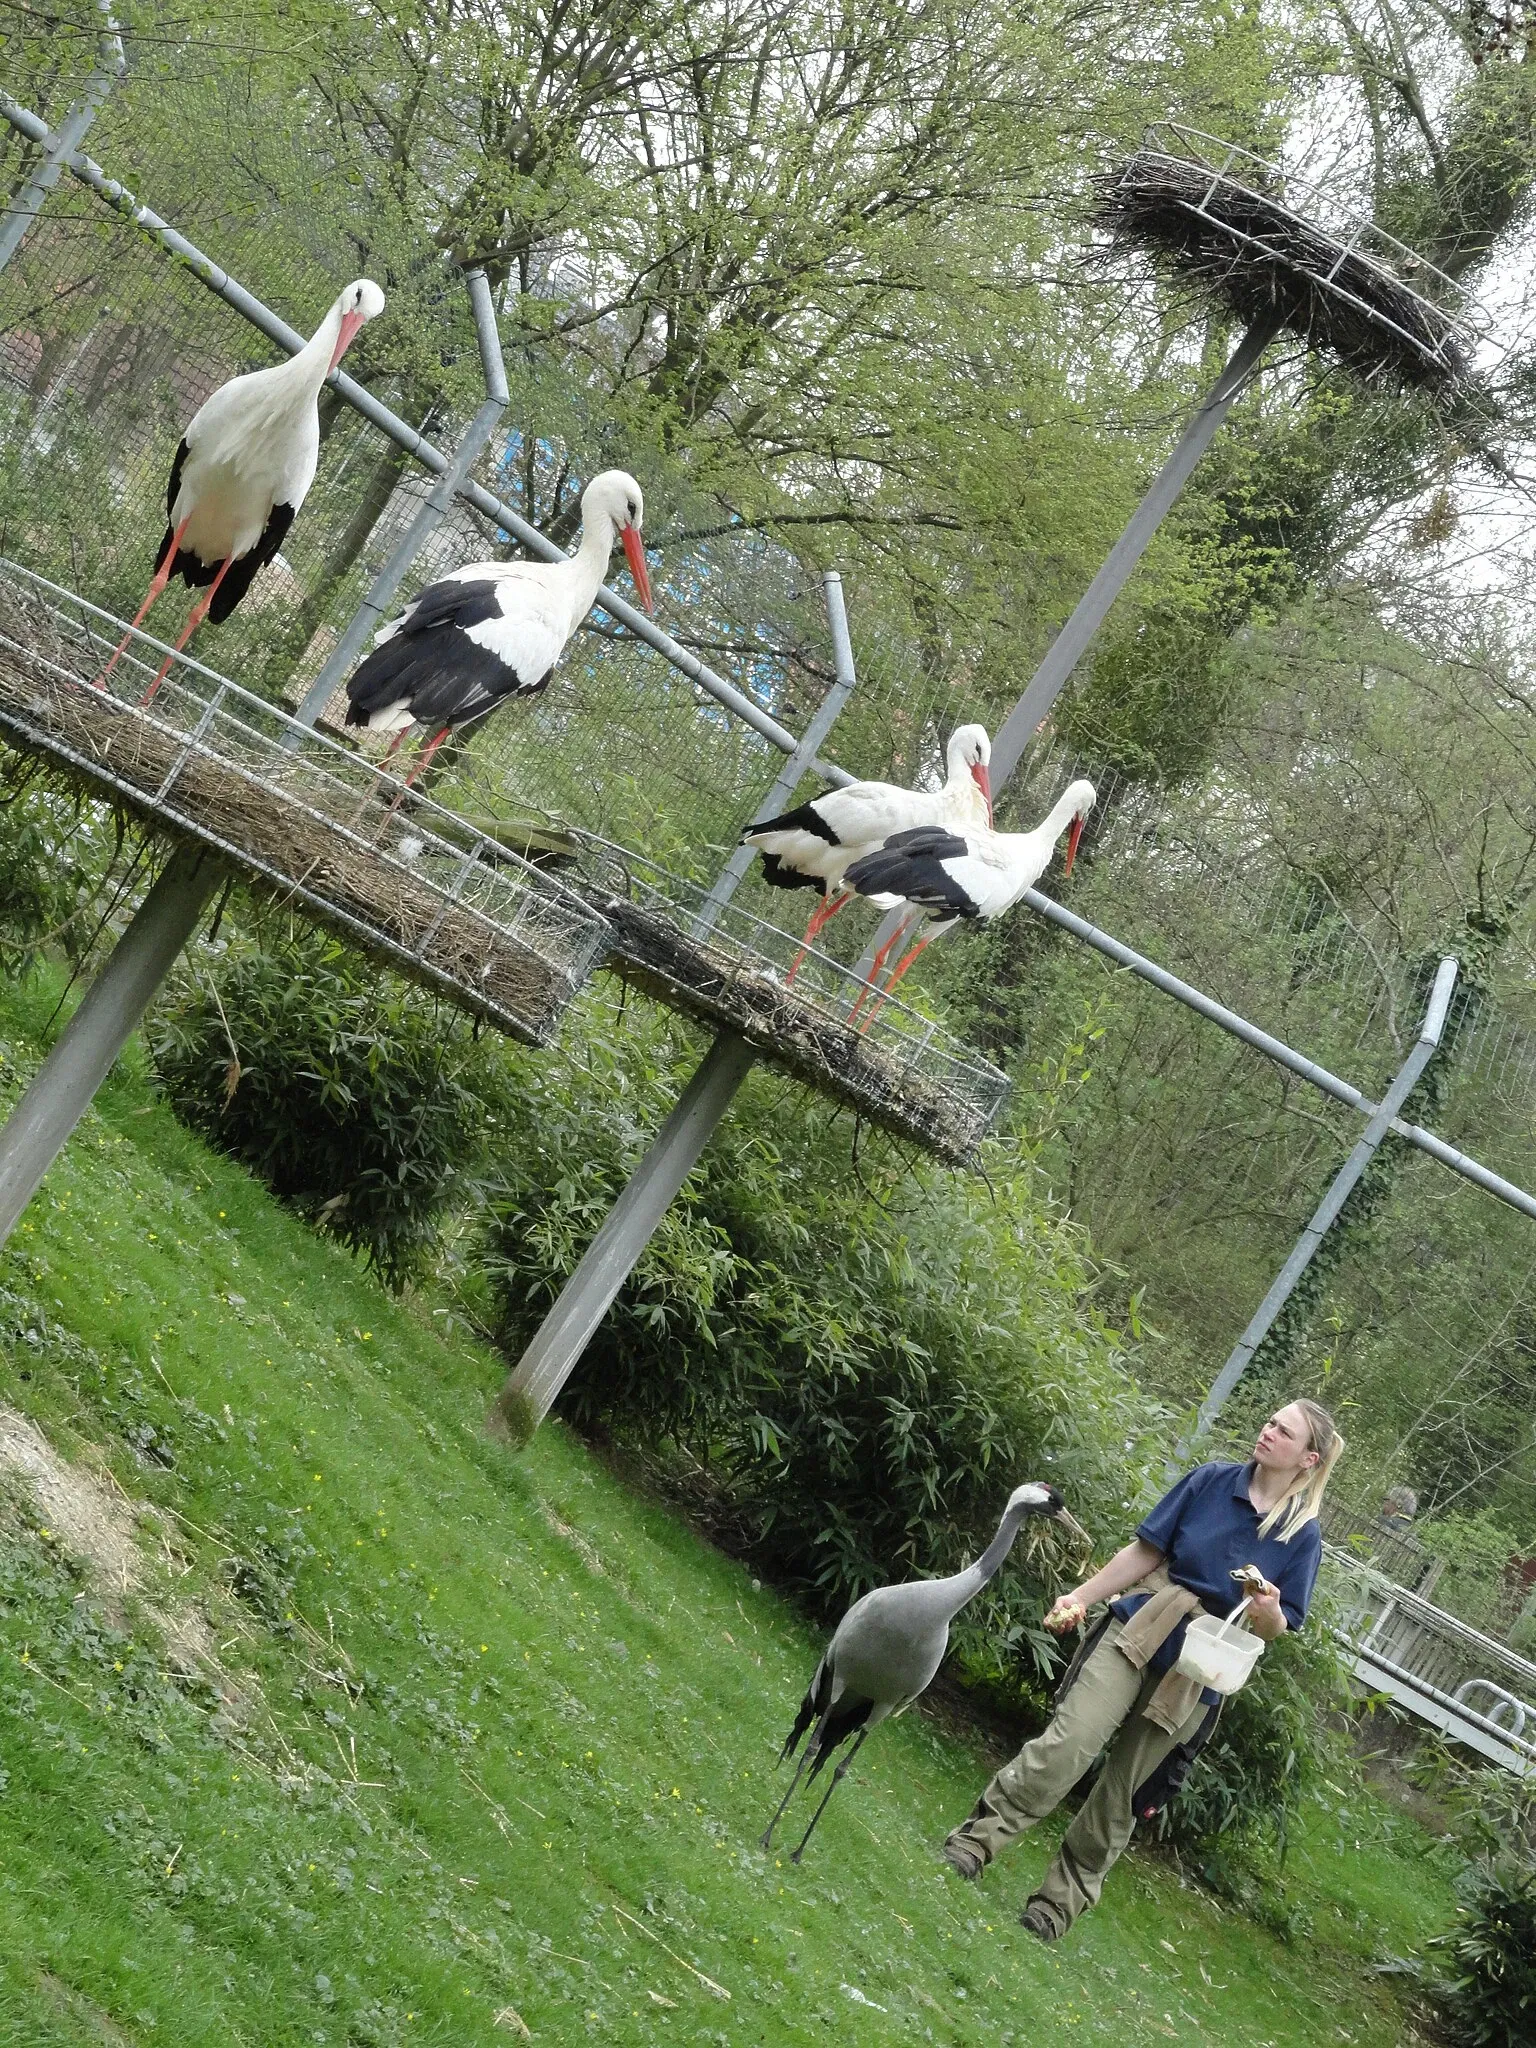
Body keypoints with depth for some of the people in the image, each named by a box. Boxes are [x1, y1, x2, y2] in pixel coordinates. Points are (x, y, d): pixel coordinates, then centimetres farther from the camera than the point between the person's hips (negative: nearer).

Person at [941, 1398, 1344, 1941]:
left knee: (1123, 1793, 3)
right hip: (1138, 1633, 0)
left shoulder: (1302, 1534, -1)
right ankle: (975, 1840, -11)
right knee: (1069, 1742, -17)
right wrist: (1082, 1596, 2)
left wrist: (1268, 1610, -21)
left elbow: (1277, 1628, 2)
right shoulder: (1210, 1482, 2)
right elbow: (1146, 1550, 7)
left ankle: (1059, 1900, 14)